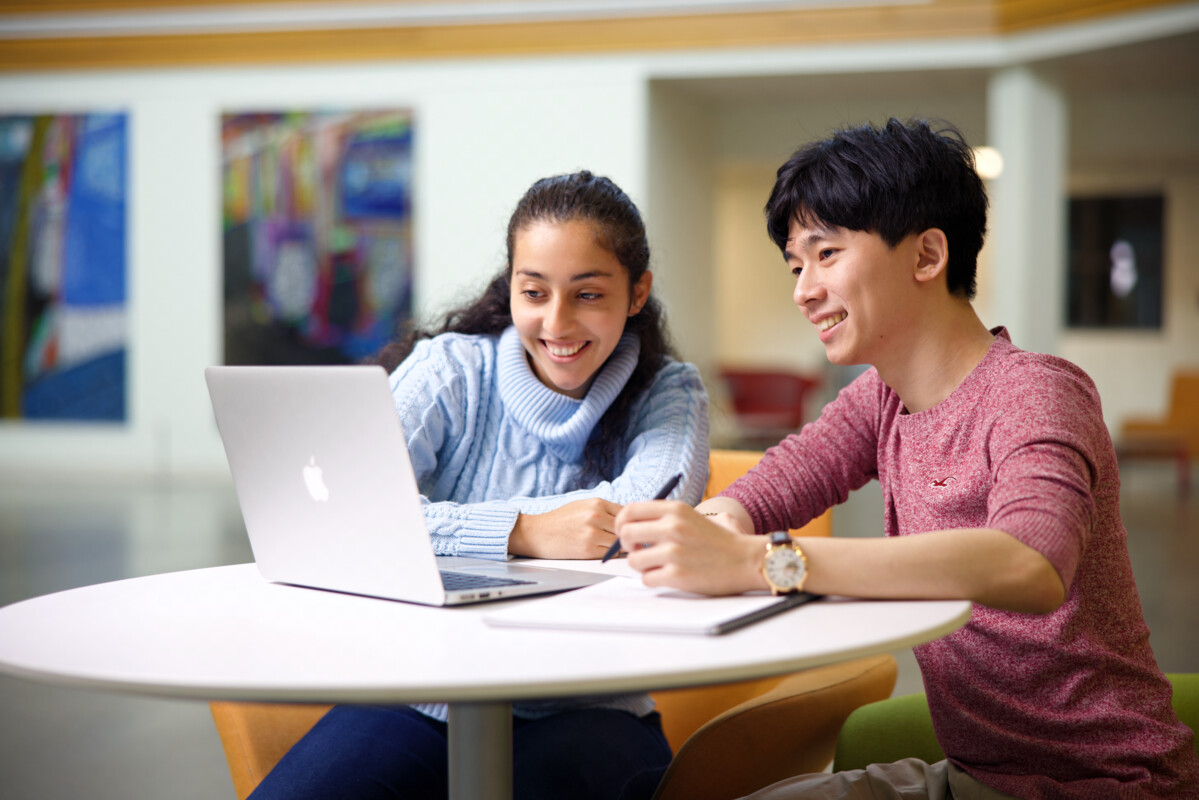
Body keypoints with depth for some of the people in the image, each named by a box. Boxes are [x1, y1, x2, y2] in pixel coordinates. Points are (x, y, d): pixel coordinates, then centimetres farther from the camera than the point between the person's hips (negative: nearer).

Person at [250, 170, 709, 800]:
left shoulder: (670, 394, 6)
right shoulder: (451, 370, 4)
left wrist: (451, 522, -11)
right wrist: (522, 533, -20)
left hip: (582, 715, -1)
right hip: (420, 699, 1)